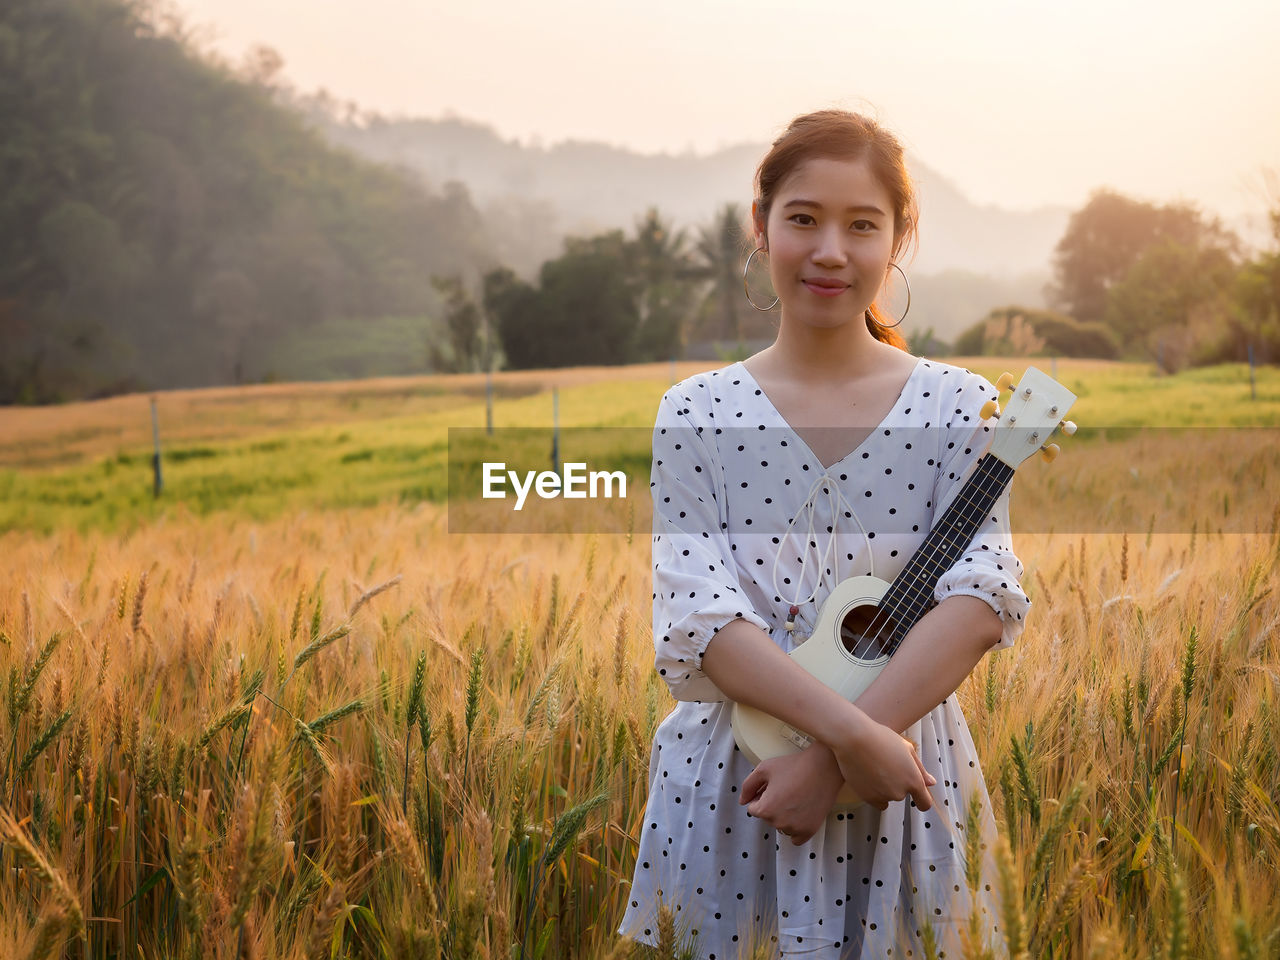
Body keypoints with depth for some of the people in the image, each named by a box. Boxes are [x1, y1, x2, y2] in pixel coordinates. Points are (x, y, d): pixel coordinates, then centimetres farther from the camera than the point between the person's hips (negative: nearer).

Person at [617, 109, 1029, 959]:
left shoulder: (957, 407, -1)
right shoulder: (696, 414, -1)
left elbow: (980, 600, -13)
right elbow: (699, 618, -11)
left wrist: (829, 758, -21)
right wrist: (849, 731, -23)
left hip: (905, 780, 0)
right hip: (730, 784, 0)